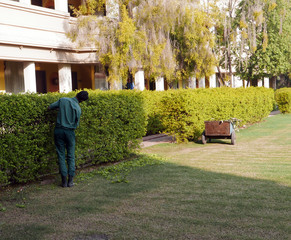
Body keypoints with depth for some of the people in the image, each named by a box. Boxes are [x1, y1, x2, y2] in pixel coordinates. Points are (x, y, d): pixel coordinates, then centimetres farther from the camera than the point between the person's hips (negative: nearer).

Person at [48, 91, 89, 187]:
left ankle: (64, 181, 4)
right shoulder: (78, 109, -8)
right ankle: (70, 180, 6)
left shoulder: (63, 100, -4)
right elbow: (76, 124, 1)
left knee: (61, 156, 6)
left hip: (59, 130, 2)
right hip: (70, 131, -2)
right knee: (71, 156, 9)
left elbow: (50, 107, 7)